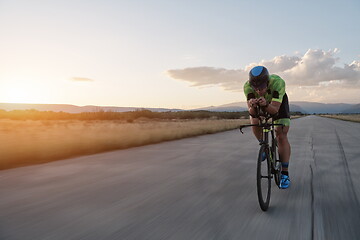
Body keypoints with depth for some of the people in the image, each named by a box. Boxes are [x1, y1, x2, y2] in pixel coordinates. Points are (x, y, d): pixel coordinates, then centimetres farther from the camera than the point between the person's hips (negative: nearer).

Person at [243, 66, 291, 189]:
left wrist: (265, 104, -64)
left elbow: (275, 109, -44)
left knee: (281, 136, -13)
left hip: (278, 103, -2)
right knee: (254, 121, -26)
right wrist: (252, 106, -60)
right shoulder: (248, 86, -35)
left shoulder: (278, 82, -41)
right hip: (259, 105, 2)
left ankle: (285, 174, -5)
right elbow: (252, 112, -38)